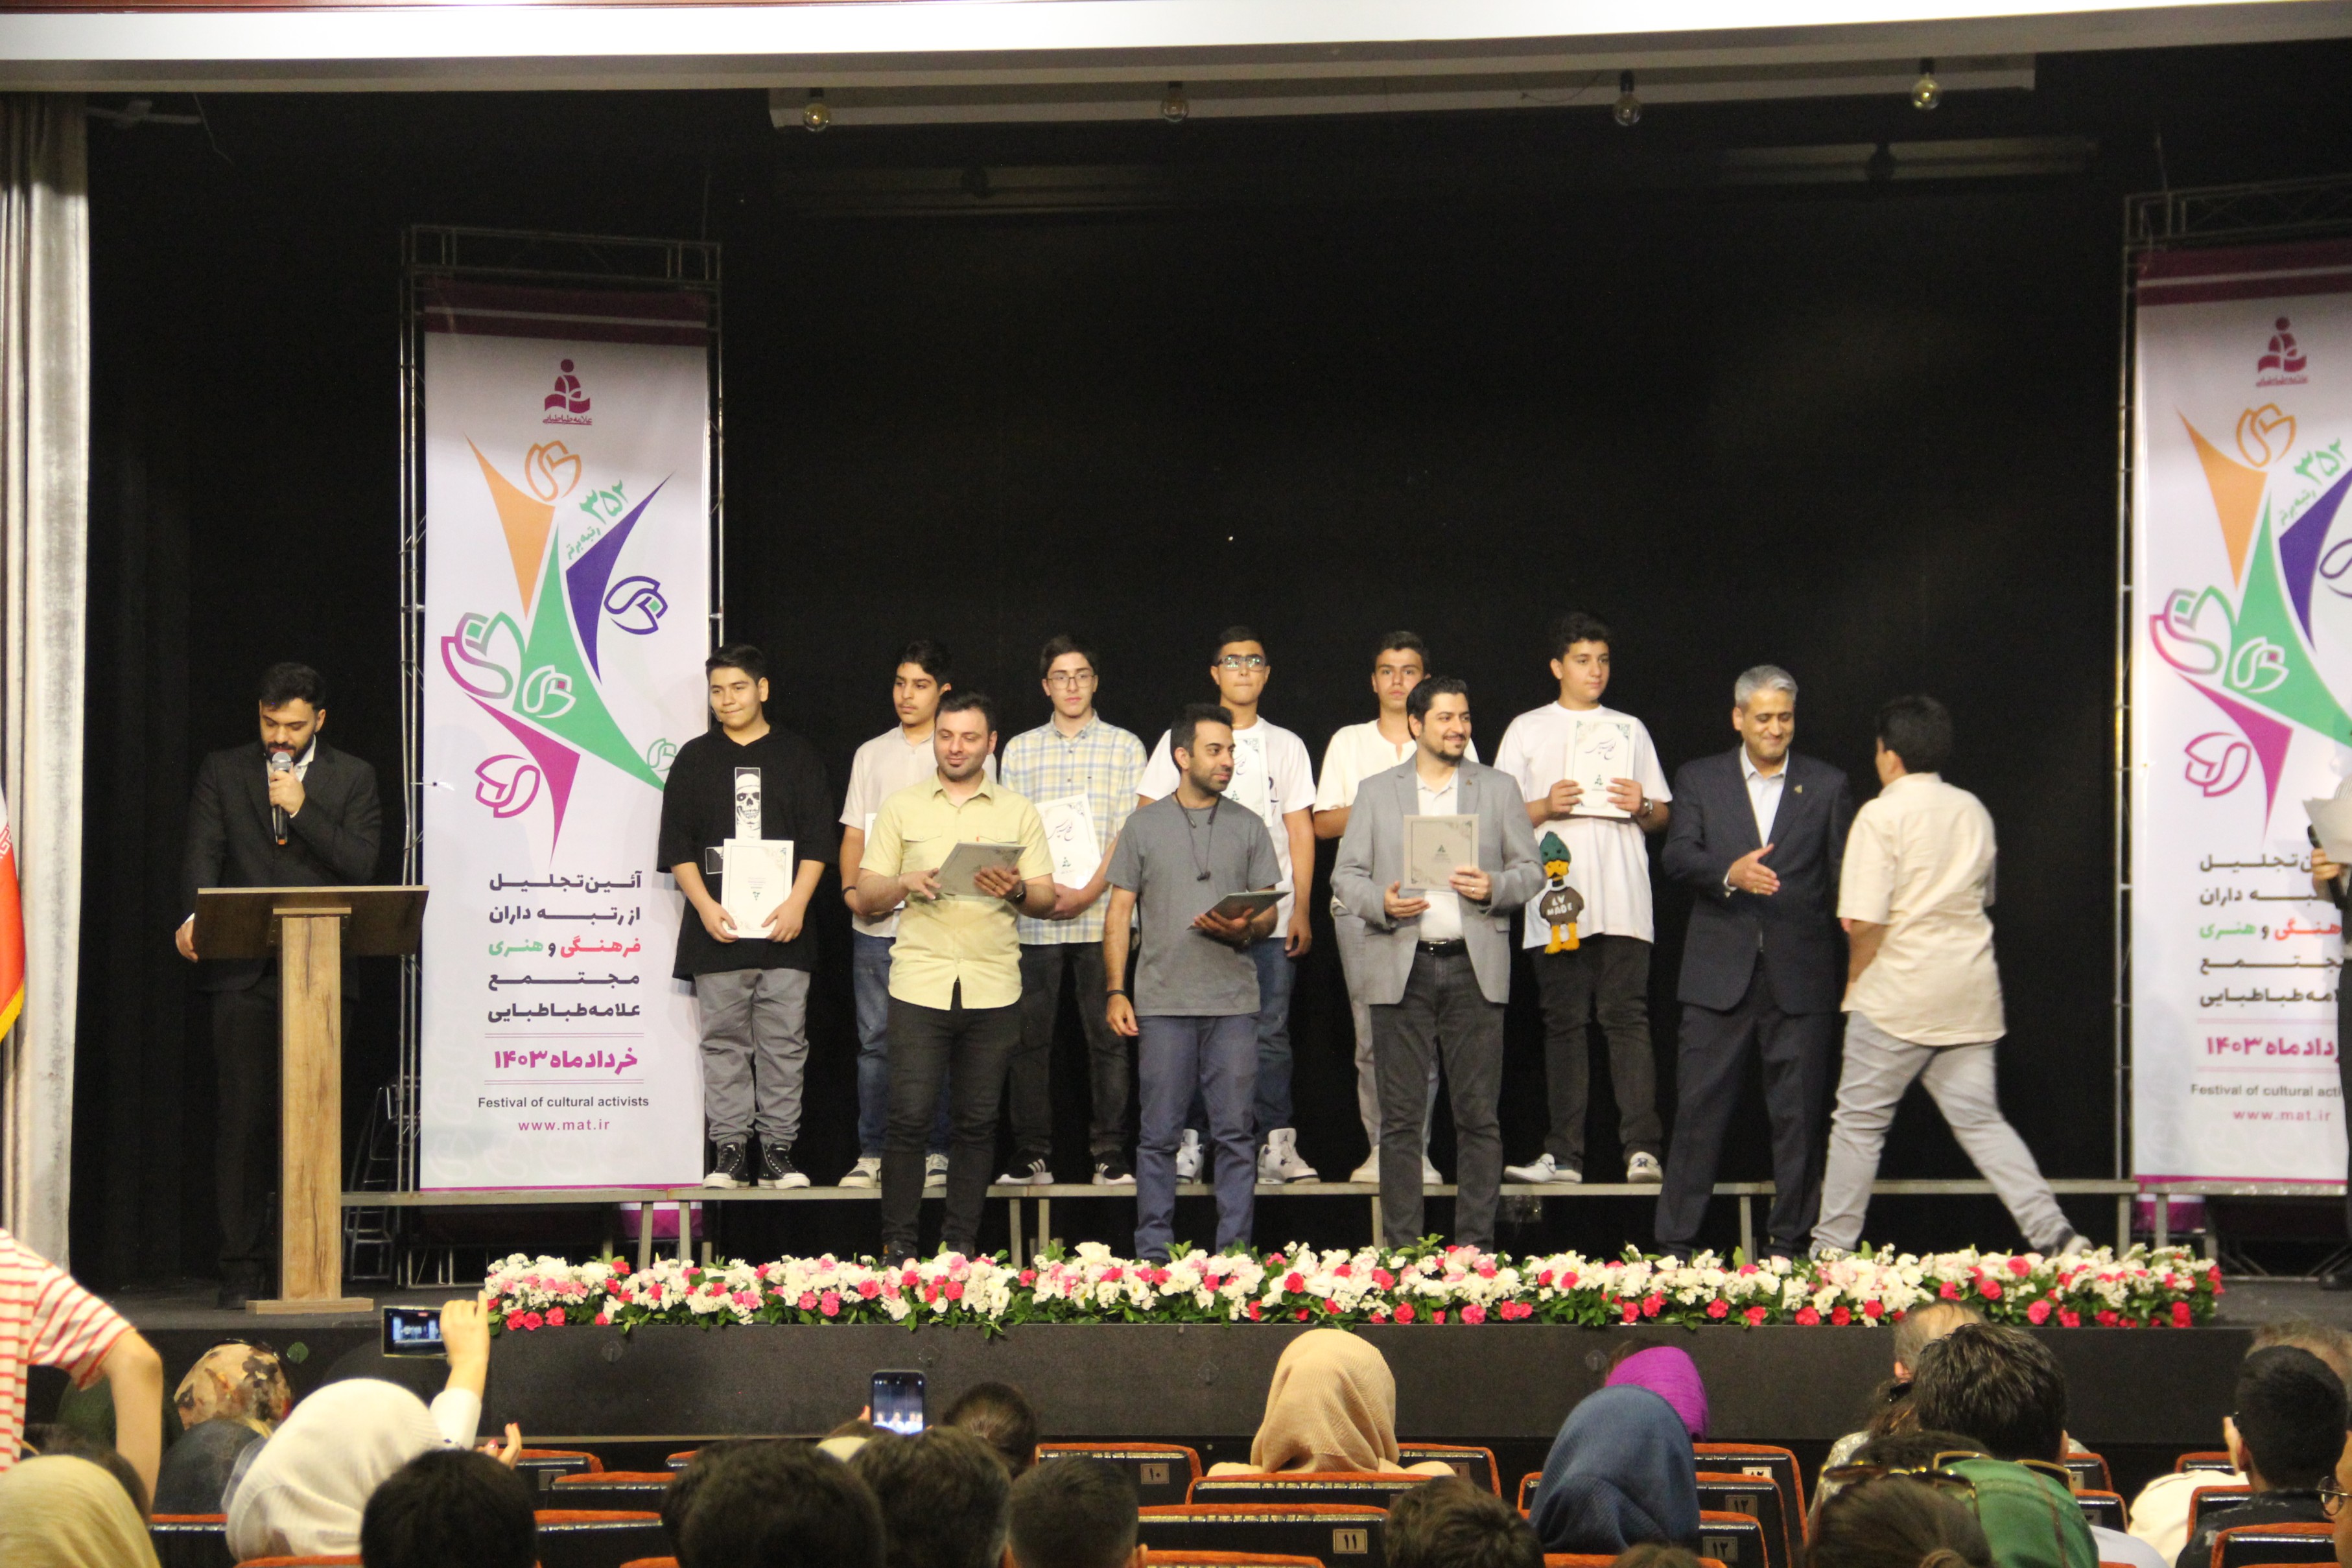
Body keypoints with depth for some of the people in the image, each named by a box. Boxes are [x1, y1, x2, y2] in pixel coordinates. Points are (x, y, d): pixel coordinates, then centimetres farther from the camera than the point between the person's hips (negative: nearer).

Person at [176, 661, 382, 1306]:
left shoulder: (352, 778, 10)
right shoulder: (222, 772, 11)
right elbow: (202, 855, -1)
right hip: (242, 971, 0)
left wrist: (301, 807, -10)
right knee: (244, 1115, -4)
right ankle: (241, 1269, 1)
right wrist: (194, 918, -19)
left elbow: (360, 864, -1)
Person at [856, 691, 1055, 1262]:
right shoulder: (902, 808, 11)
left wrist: (1016, 891, -14)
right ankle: (898, 1245, 0)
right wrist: (904, 884, -11)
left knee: (976, 1122, 3)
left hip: (993, 988, 1)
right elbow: (866, 894, 9)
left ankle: (961, 1245, 10)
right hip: (919, 984, -1)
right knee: (909, 1117, -6)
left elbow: (1047, 898, 8)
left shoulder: (1018, 813, 11)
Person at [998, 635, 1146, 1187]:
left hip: (1103, 914, -2)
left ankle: (1110, 1155, 3)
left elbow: (1131, 833, 0)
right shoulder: (1019, 749, 13)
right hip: (1033, 918, 2)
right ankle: (1032, 1155, 6)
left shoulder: (1125, 747, 7)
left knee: (1107, 1037, -2)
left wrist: (1089, 893, -11)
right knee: (1029, 1037, 1)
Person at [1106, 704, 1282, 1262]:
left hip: (1234, 1002, 1)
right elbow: (1119, 914, 7)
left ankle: (1235, 1252, 6)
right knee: (1160, 1134, 1)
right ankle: (1153, 1251, 6)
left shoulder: (1248, 828, 13)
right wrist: (1116, 991, -1)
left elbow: (1270, 909, 12)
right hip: (1162, 1004, -1)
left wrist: (1246, 929, -11)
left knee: (1235, 1132, 1)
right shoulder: (1144, 826, 8)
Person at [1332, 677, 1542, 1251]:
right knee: (1401, 1117, 0)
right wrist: (1380, 902, -11)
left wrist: (1494, 888, -10)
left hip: (1474, 967, 0)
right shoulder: (1377, 791, 11)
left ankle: (1476, 1243, 4)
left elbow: (1530, 870, 10)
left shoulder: (1499, 790, 12)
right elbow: (1345, 874, 9)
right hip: (1401, 967, 0)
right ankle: (1401, 1246, 4)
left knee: (1479, 1116, -1)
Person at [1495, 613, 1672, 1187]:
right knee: (1564, 1025, 1)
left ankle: (1642, 1148, -13)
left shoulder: (1629, 730, 18)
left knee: (1627, 1019, -8)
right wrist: (1546, 807, -9)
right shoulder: (1527, 731, 13)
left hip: (1623, 902, 0)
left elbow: (1664, 816, 18)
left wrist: (1643, 807, -4)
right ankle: (1564, 1154, 3)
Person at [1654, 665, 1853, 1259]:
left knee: (1800, 1114, 2)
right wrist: (1728, 874, -22)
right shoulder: (1699, 780, 9)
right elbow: (1676, 855, -3)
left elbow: (1842, 869, 5)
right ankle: (1675, 1244, 3)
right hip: (1720, 973, 0)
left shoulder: (1827, 786, 10)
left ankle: (1788, 1244, 10)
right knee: (1699, 1106, -1)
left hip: (1801, 977, 0)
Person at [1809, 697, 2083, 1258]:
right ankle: (2053, 1233, -5)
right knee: (1981, 1120, 6)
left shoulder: (1881, 815, -10)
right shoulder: (1974, 812, 10)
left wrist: (1855, 980, 0)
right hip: (1970, 994, 6)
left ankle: (1832, 1248, 8)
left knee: (1859, 1121, 4)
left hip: (1899, 995, -6)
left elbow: (1865, 920, -16)